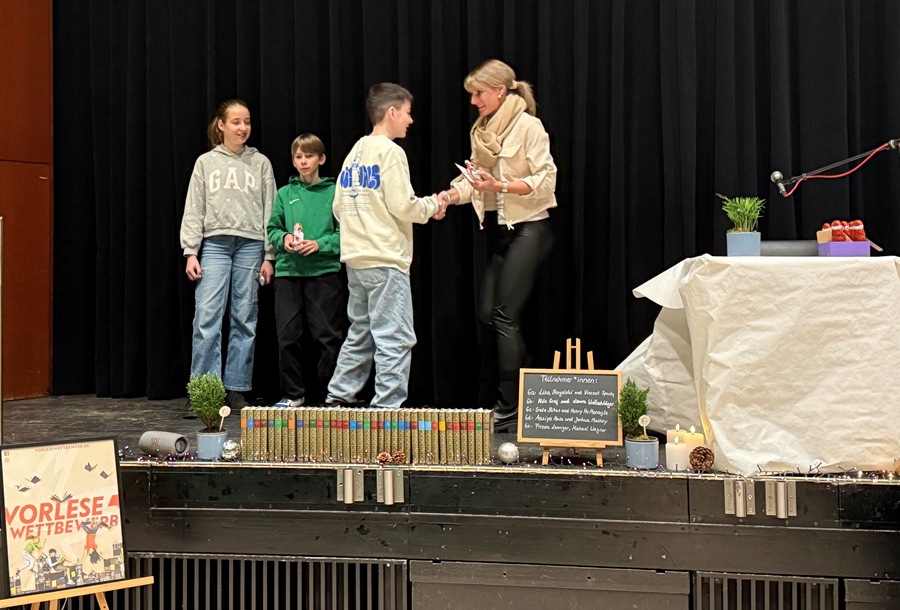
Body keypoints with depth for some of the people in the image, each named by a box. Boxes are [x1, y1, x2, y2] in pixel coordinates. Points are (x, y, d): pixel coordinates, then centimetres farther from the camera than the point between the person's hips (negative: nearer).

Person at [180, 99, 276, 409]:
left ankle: (236, 388, 9)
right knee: (207, 316, -10)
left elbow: (270, 212, 8)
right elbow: (193, 211, 7)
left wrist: (269, 256, 1)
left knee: (245, 320, 2)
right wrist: (191, 252, -2)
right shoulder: (206, 162, 9)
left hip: (251, 245, 1)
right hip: (215, 244, -1)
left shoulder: (260, 163, 9)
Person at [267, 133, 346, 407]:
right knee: (287, 335, 5)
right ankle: (293, 392, 17)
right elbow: (272, 229, 13)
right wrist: (284, 239, -7)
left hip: (324, 271, -3)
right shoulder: (285, 194, 11)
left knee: (328, 336, -1)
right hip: (288, 271, 3)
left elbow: (344, 233, -2)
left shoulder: (333, 192, 2)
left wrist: (320, 244, -15)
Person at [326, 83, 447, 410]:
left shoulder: (355, 152, 16)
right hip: (385, 259, -9)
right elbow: (403, 206, -15)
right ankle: (388, 407, -8)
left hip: (355, 259, 9)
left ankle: (338, 398, 20)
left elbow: (339, 207, 16)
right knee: (395, 337, -7)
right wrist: (432, 205, 2)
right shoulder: (390, 151, -9)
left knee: (360, 334, 17)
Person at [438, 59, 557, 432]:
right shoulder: (482, 132, 14)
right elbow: (473, 182, 12)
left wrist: (500, 185, -24)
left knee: (504, 315, -11)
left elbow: (545, 181, -14)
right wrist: (446, 196, -6)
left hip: (528, 229, -8)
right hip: (500, 229, 8)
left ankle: (509, 409, -6)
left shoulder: (528, 126, -9)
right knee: (489, 313, 4)